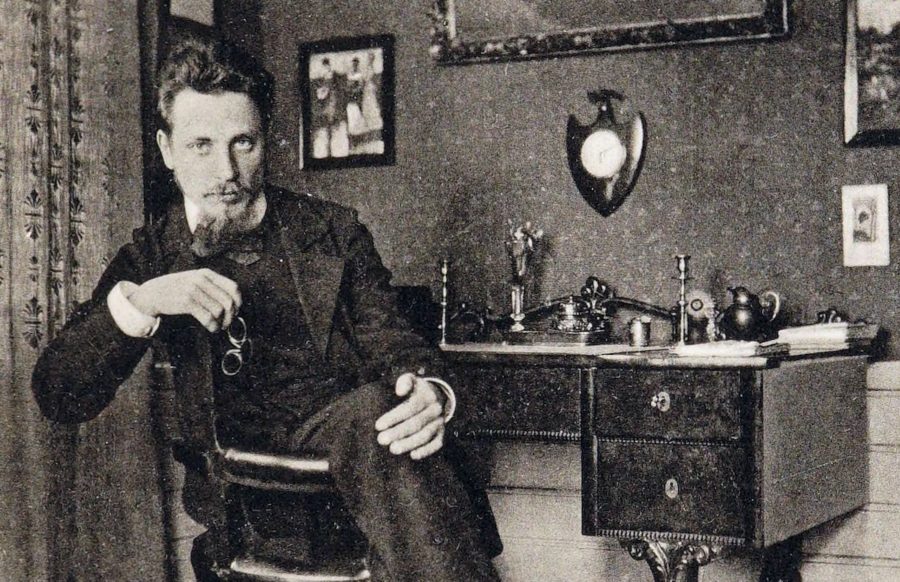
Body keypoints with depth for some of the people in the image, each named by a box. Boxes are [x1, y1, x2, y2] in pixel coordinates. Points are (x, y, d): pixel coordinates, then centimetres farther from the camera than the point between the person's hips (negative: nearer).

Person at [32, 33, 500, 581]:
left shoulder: (331, 229, 15)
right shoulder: (151, 257, 12)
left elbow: (391, 340, 8)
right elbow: (56, 396, 2)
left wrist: (429, 391, -18)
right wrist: (136, 302, -17)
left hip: (346, 434, 2)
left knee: (376, 410, -36)